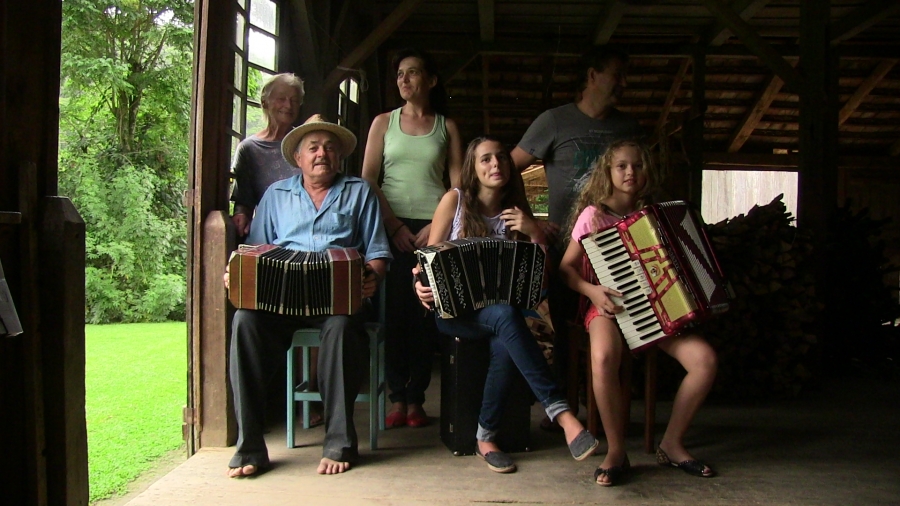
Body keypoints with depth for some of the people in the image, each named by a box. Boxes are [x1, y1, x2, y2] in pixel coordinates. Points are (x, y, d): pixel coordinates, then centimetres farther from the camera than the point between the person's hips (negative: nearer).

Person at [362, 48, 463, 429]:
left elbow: (458, 183, 5)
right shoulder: (384, 122, 12)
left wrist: (436, 226, -8)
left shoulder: (446, 127, 12)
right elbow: (368, 179, 4)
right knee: (394, 310, -4)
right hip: (392, 226, 0)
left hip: (432, 228, 0)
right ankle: (397, 397, 2)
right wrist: (394, 225, -7)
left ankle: (415, 398, 4)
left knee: (426, 312, -2)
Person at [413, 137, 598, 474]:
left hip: (499, 310, 3)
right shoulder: (455, 200, 0)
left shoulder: (518, 211, 8)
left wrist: (535, 232, -12)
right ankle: (561, 413, -39)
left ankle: (486, 438, -17)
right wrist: (421, 284, -21)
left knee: (504, 344, -33)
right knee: (505, 315, -35)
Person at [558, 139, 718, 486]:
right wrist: (592, 291, -19)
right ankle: (616, 451, -19)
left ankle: (672, 444, -2)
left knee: (705, 358, -19)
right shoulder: (594, 214, 0)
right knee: (604, 358, -38)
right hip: (609, 306, -4)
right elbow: (567, 268, -1)